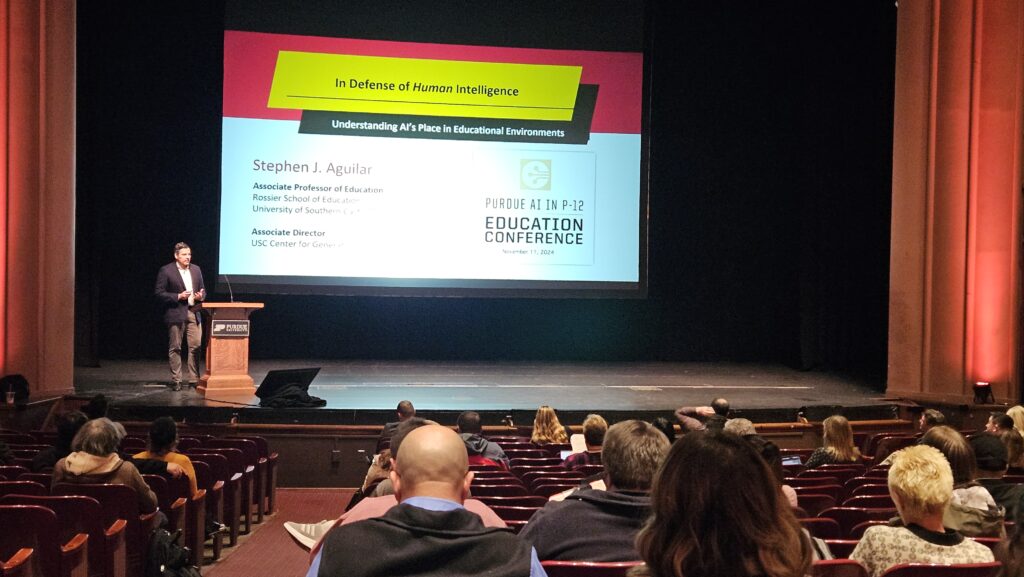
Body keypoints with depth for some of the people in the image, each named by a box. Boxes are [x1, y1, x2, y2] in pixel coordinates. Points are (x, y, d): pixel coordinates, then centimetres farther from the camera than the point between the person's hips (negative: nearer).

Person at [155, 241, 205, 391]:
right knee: (175, 348, 2)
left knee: (195, 346, 0)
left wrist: (201, 296, -4)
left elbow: (202, 289, 19)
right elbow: (159, 293, -7)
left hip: (193, 313, 5)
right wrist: (178, 296, -16)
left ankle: (194, 379, 7)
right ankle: (176, 380, 8)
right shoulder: (166, 271, -4)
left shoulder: (196, 270, 12)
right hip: (175, 313, -4)